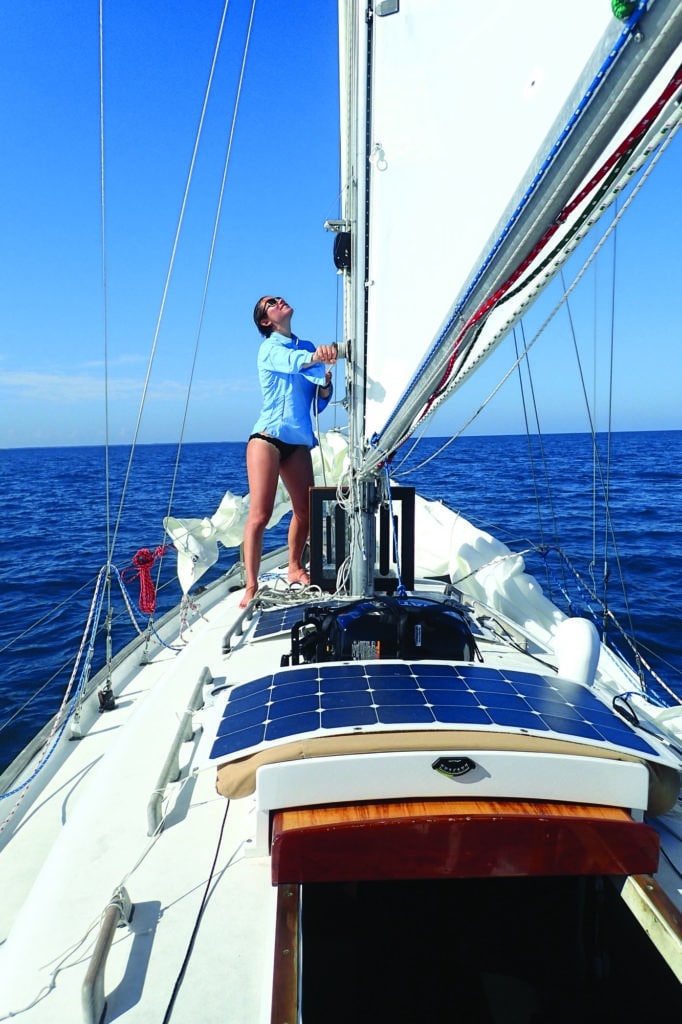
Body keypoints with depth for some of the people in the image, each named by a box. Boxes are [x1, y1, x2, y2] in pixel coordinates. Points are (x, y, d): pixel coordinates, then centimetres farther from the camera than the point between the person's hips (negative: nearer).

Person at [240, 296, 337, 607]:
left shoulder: (306, 346, 16)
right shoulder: (270, 348, 0)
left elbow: (319, 403, 14)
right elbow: (295, 362, -25)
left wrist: (325, 384, -8)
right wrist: (316, 358, -47)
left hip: (299, 441, 6)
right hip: (268, 437, -6)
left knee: (305, 511, 6)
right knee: (260, 514, -11)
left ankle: (294, 569, 26)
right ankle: (251, 586, -8)